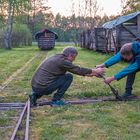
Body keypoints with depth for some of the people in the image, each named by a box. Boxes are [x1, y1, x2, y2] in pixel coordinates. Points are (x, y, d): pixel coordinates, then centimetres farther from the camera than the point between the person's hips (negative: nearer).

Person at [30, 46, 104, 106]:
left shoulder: (56, 58, 18)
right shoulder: (62, 61, -10)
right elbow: (78, 70, -3)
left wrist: (87, 74, 27)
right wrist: (95, 71, 9)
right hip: (43, 88, -8)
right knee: (69, 77, -1)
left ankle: (35, 95, 16)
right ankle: (56, 100, 3)